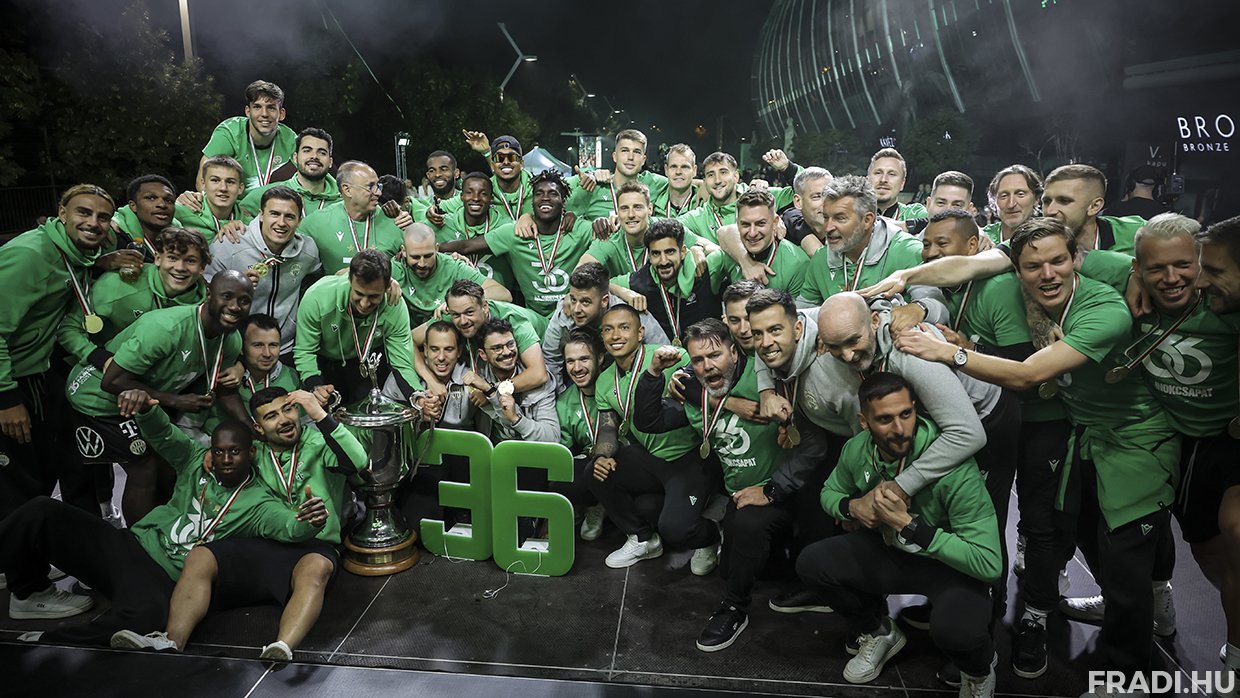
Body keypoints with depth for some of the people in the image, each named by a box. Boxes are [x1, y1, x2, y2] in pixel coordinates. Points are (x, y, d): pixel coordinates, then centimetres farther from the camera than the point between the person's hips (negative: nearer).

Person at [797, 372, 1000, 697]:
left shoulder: (952, 464, -31)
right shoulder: (857, 450, -14)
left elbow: (989, 563, -33)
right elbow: (830, 492, 10)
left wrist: (907, 523, -35)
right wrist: (853, 507, -14)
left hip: (949, 561, -5)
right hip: (889, 549, 5)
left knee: (955, 629, -35)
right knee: (811, 563, -13)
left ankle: (979, 670, 7)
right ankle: (879, 633, 16)